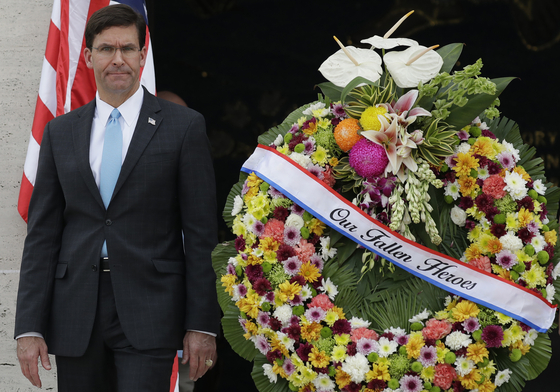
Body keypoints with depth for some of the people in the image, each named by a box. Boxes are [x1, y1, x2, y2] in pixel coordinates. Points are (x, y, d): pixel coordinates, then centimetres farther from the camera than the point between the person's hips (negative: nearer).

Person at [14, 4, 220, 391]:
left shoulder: (184, 126, 1)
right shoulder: (59, 133, 11)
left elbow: (201, 233, -1)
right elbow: (42, 233, 8)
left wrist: (201, 324, -6)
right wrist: (29, 327, 1)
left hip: (147, 312, -3)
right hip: (75, 315, 3)